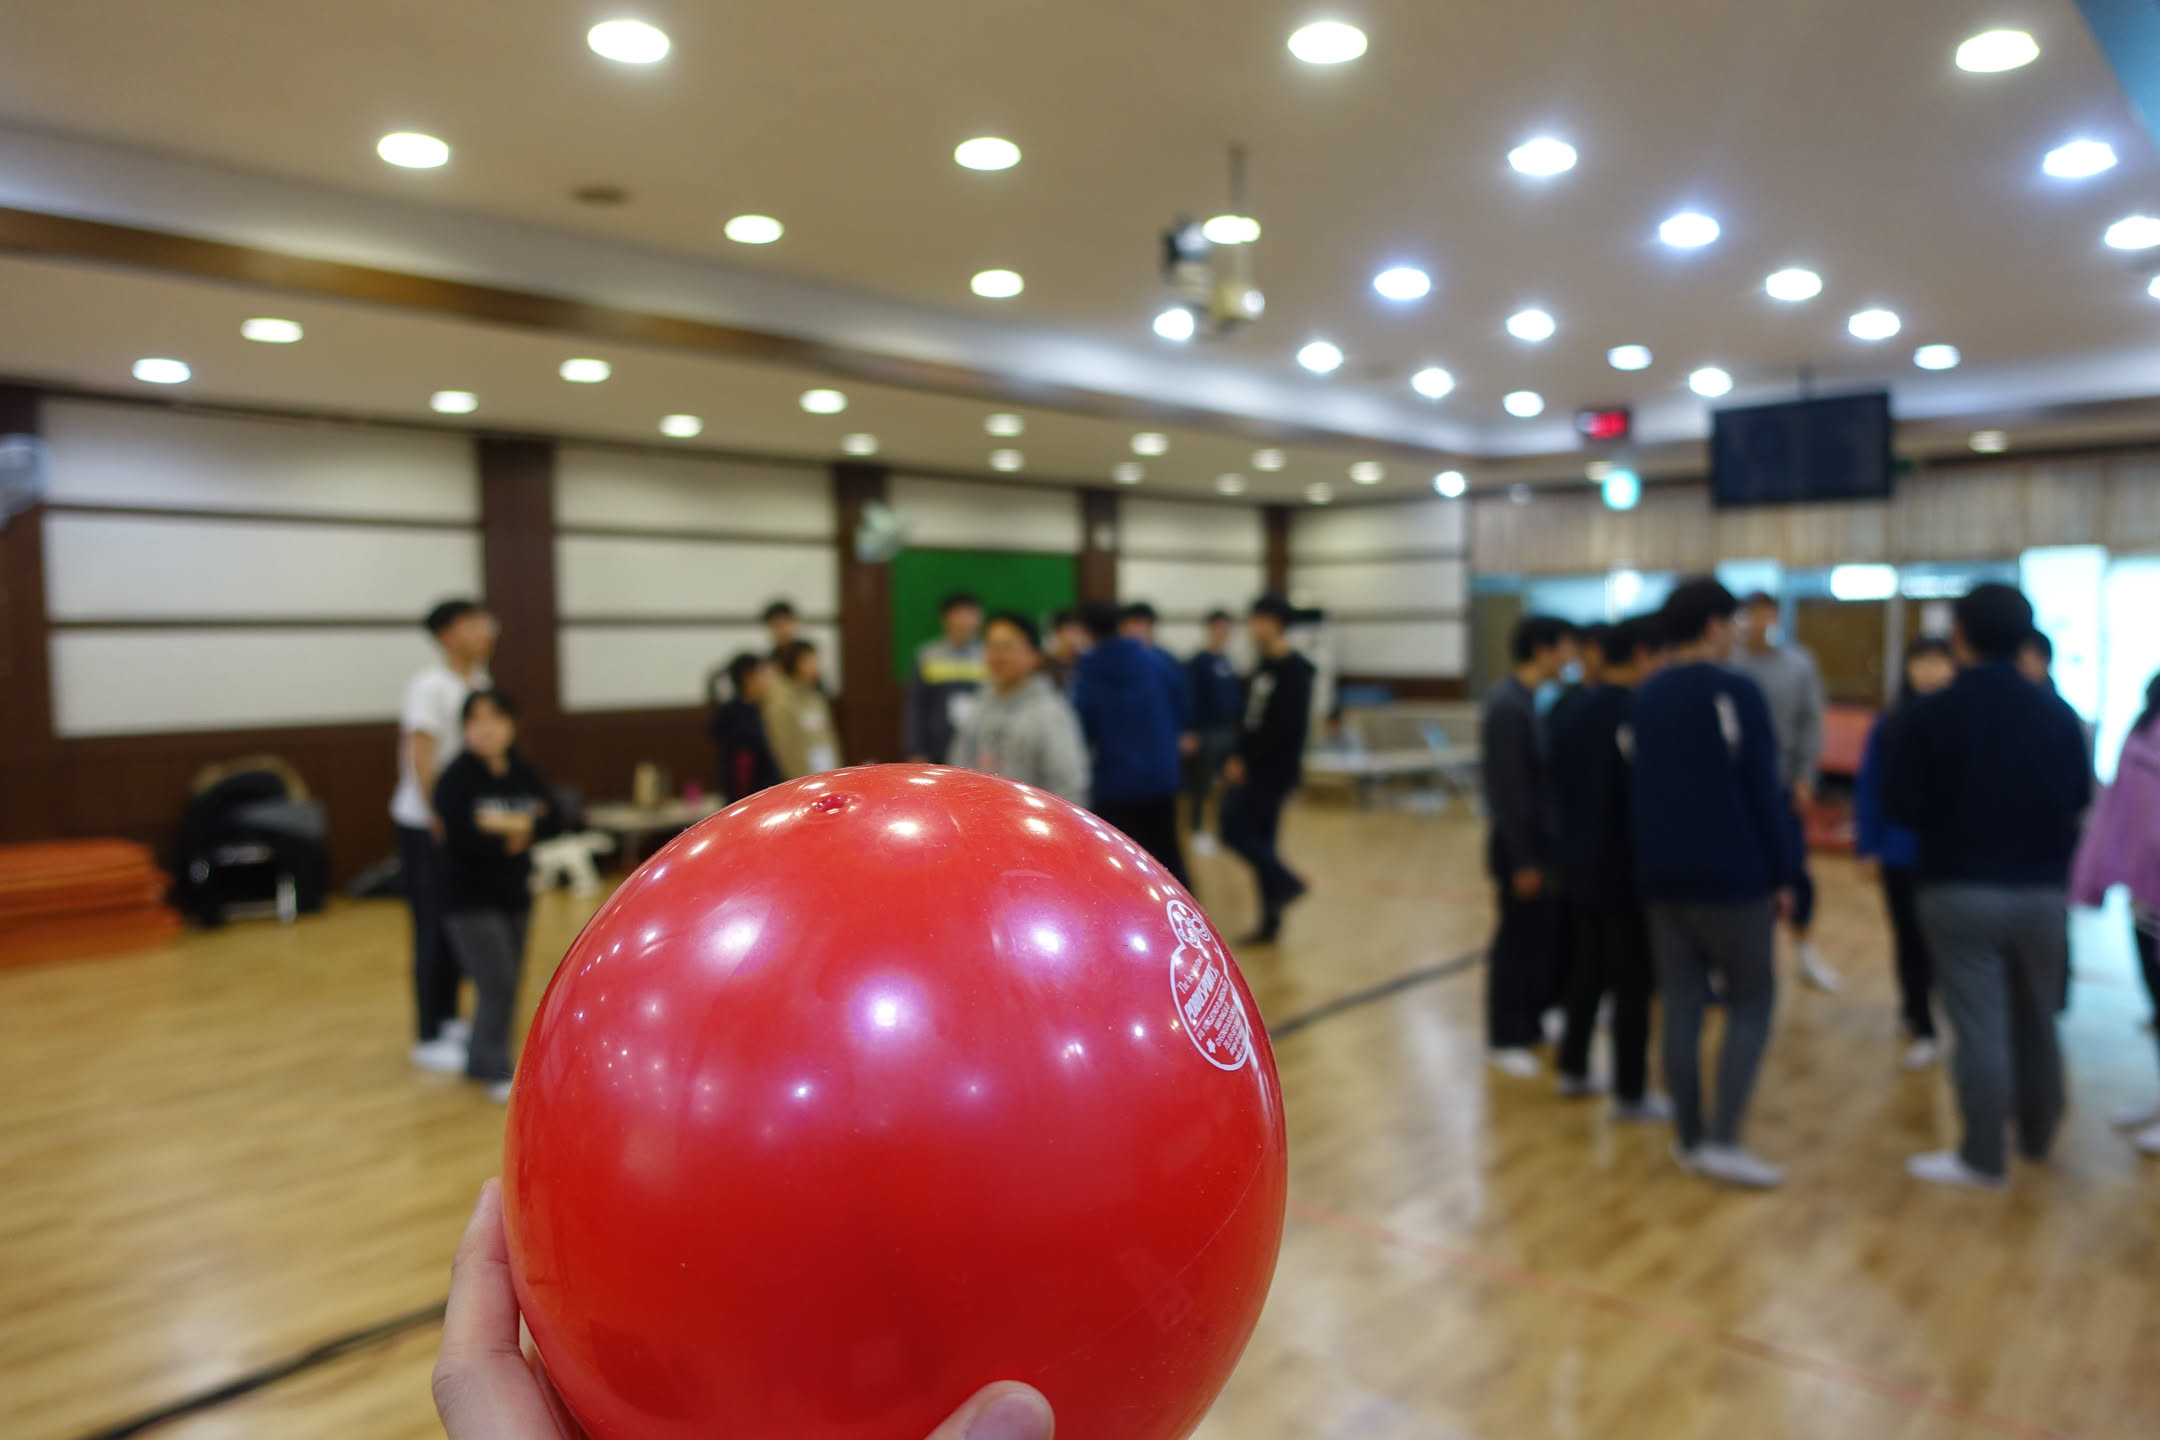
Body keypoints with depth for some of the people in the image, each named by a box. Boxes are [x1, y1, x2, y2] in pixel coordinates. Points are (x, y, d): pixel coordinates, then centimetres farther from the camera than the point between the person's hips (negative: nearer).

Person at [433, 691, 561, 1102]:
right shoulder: (456, 778, -12)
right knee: (498, 984, -8)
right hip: (471, 900, -5)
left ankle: (480, 1063, 28)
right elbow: (458, 837, -22)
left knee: (505, 985, 12)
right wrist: (517, 830, -19)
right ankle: (497, 1071, 7)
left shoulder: (524, 773, 3)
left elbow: (553, 821, -3)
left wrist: (507, 826, -18)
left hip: (516, 895, 5)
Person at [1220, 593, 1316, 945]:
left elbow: (1286, 727, -20)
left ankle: (1284, 883, 4)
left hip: (1274, 770, -9)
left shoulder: (1295, 670, -13)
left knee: (1236, 831, -10)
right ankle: (1270, 922, 16)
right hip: (1254, 768, 9)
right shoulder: (1264, 666, 13)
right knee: (1258, 838, 9)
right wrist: (1238, 758, 4)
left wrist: (1246, 761, -17)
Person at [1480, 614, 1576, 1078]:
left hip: (1541, 841, 9)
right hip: (1521, 846, -9)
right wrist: (1523, 860, -20)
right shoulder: (1508, 706, -20)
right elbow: (1508, 790, -21)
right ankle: (1506, 1039, 14)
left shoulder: (1526, 701, 9)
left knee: (1546, 934, 17)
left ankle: (1531, 1021, 31)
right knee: (1520, 940, 2)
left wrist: (1542, 851, 14)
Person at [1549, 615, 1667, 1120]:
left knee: (1586, 969, 18)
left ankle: (1573, 1070, 28)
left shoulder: (1573, 714, 6)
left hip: (1579, 866, 8)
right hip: (1626, 869, -7)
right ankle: (1630, 1094, 11)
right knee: (1633, 983, 3)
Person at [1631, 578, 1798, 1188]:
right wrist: (1784, 872, -5)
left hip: (1662, 878, 6)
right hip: (1734, 877, -6)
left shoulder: (1643, 698, 10)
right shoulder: (1736, 691, -10)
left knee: (1681, 1006, 10)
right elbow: (1763, 791, -12)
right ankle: (1723, 1140, 0)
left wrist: (1651, 860, 16)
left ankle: (1689, 1138, 16)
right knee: (1752, 1001, 6)